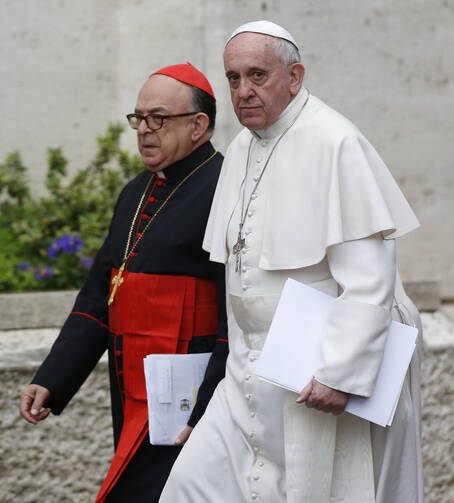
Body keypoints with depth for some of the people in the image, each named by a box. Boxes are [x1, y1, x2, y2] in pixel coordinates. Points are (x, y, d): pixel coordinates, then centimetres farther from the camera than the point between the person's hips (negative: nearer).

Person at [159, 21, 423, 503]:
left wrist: (340, 373, -26)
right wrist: (247, 361, 18)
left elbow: (369, 278, -22)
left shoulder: (333, 143, -17)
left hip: (321, 376, -8)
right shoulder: (242, 149, 10)